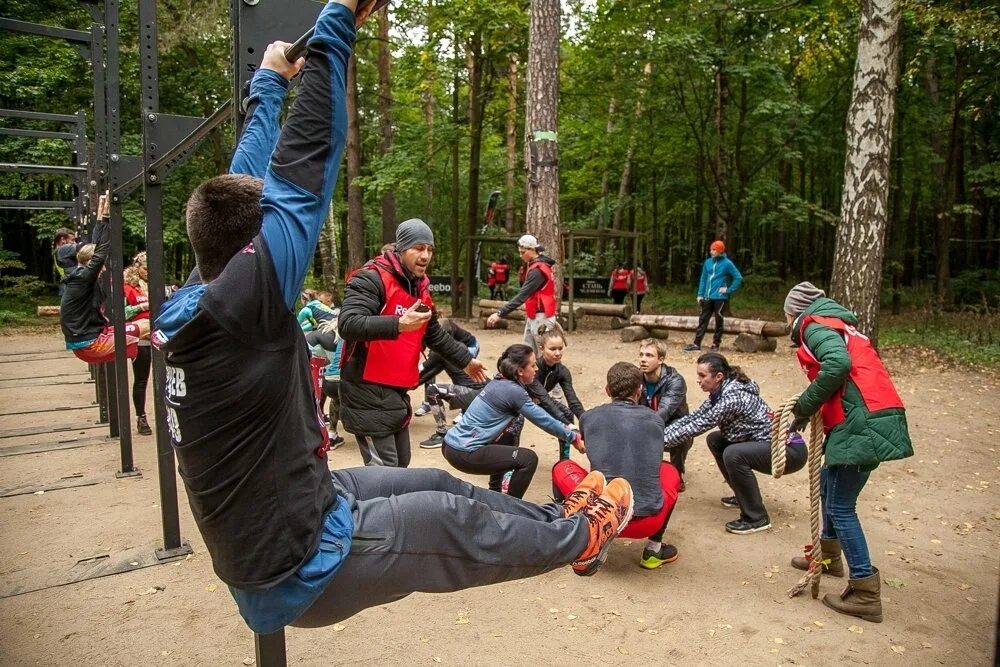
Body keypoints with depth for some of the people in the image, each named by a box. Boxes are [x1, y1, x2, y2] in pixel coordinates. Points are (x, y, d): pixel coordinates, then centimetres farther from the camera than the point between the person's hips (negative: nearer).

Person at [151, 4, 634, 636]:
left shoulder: (192, 303, -5)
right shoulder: (237, 307, -29)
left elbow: (251, 183, 6)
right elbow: (304, 166, -30)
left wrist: (270, 83, 17)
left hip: (297, 503, 8)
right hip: (300, 567, -8)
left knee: (436, 486, 16)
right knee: (456, 522, 9)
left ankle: (556, 520, 37)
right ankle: (579, 536, 34)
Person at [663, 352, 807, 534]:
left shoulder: (732, 396, -25)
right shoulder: (721, 392, 2)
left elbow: (699, 426, -26)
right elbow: (693, 417, 2)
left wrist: (660, 442, -22)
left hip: (790, 450, -10)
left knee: (733, 454, -29)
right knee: (715, 440, 9)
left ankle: (757, 518, -12)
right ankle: (745, 495, 22)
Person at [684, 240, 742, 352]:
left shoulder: (727, 263, -7)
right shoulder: (708, 262, 7)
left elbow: (738, 278, -7)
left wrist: (729, 290, -9)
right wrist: (700, 294, 7)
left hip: (720, 297, -5)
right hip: (708, 297, 5)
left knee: (718, 320, 4)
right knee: (703, 319, 4)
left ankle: (716, 344, 13)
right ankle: (696, 343, 6)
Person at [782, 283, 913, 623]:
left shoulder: (814, 326, -3)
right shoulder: (839, 325, 26)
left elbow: (837, 363, -23)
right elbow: (850, 366, 18)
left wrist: (806, 405, -12)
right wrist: (809, 406, 9)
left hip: (862, 424, -10)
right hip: (874, 420, 10)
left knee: (840, 506, -3)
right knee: (828, 483, 25)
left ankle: (865, 593, 2)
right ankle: (829, 554, 40)